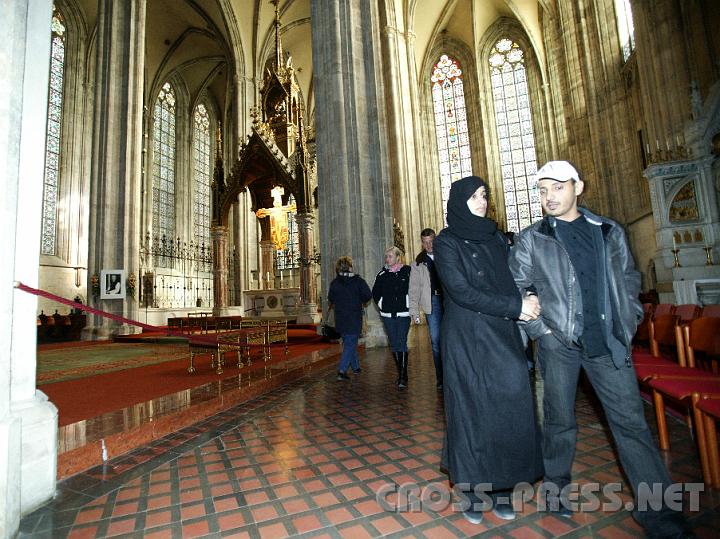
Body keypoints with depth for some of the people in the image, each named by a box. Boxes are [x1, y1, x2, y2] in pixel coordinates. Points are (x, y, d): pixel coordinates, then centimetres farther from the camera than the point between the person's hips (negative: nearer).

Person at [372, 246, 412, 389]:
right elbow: (375, 293, 19)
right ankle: (400, 373, 22)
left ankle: (403, 377, -5)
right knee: (394, 345, 9)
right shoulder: (381, 274, 7)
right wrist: (381, 304, 9)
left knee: (402, 344, -9)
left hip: (403, 314, -3)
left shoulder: (407, 272, -3)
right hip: (387, 315, 4)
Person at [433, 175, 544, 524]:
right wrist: (515, 307, -15)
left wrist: (524, 303, -10)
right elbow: (460, 291, -15)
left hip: (503, 337, 5)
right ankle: (472, 491, 21)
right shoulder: (446, 242, -5)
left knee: (507, 409, 7)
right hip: (467, 339, -5)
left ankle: (501, 489, 24)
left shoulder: (496, 238, 13)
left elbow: (512, 282, 12)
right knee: (472, 412, 3)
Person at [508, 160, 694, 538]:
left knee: (631, 421, 5)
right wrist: (539, 329, -6)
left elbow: (629, 279, 16)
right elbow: (517, 289, 0)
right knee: (559, 420, 10)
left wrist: (629, 321, 6)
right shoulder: (531, 239, 0)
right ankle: (556, 486, 31)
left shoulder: (609, 231, 10)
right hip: (558, 341, -2)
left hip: (608, 341, 2)